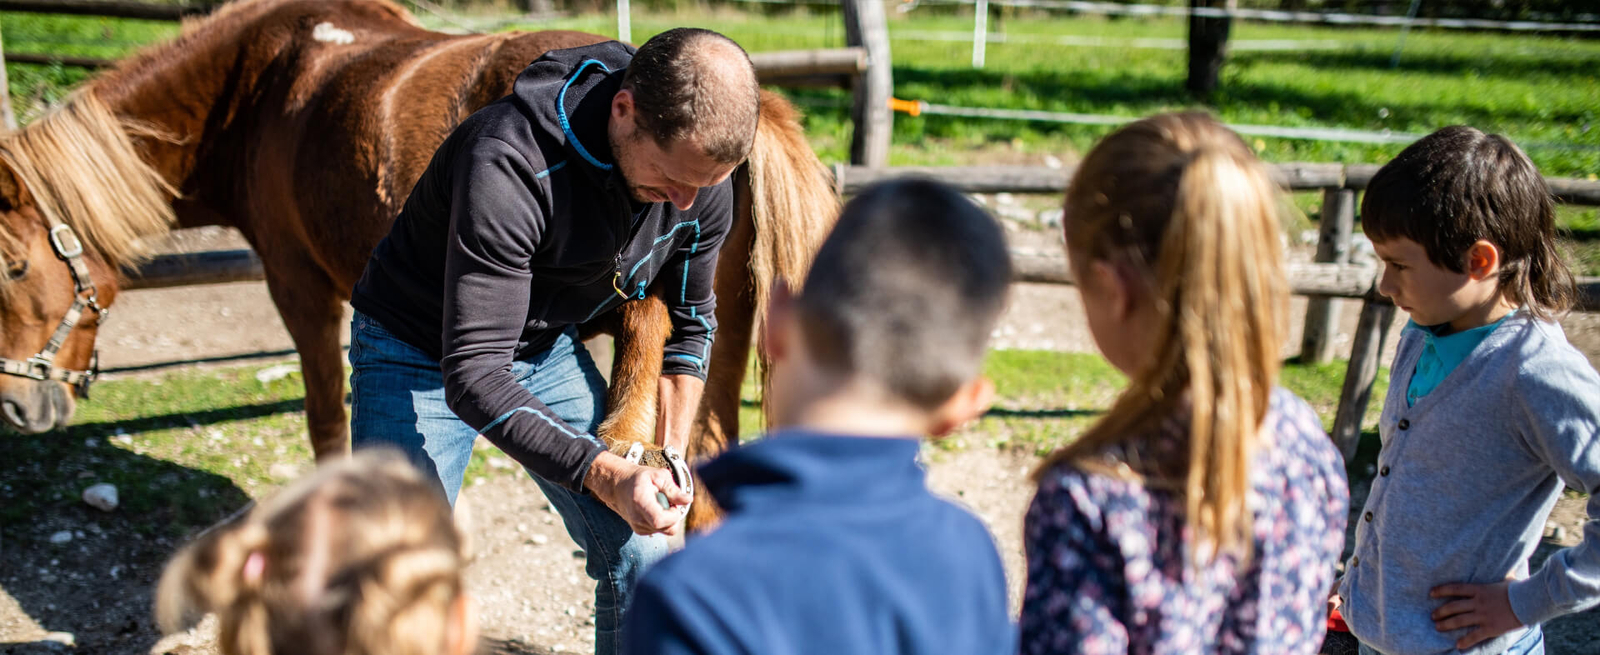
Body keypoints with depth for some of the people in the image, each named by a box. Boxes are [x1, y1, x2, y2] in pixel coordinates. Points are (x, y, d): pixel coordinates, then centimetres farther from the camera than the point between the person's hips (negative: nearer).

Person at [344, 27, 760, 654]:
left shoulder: (702, 180, -17)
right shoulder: (510, 165, -38)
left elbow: (688, 324, 2)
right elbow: (472, 374, -38)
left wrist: (669, 455, -9)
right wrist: (603, 475, -46)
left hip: (550, 349, 5)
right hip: (421, 357, -5)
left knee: (643, 553, 0)